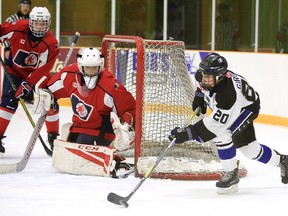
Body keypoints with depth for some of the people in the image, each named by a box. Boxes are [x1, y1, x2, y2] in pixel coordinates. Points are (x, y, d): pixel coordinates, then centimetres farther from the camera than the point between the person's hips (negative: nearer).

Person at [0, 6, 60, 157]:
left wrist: (28, 84, -33)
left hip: (36, 73, 1)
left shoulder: (51, 44, -25)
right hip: (14, 70, -1)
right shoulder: (18, 28, -25)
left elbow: (42, 70, -26)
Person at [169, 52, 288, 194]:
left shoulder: (228, 92, -45)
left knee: (221, 134, -30)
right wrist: (199, 97, -3)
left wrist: (189, 133, -47)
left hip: (247, 107, -8)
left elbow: (216, 123, -44)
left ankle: (231, 173, -11)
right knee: (249, 149, 14)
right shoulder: (205, 75, -24)